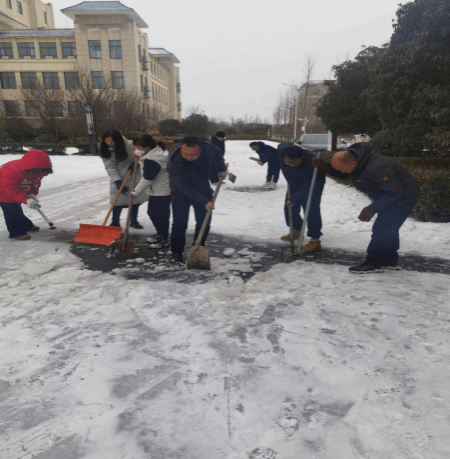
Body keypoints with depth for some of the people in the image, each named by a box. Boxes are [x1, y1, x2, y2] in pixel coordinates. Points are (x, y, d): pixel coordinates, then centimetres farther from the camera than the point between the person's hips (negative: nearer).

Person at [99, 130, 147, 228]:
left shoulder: (129, 145, -23)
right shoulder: (105, 150, -15)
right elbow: (110, 167, -18)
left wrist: (135, 163, -25)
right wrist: (117, 181, -28)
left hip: (133, 175, 0)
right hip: (117, 178, 0)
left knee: (136, 198, 7)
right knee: (117, 199, -6)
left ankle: (134, 221, 23)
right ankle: (115, 222, 8)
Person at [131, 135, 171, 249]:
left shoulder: (152, 161, -26)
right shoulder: (156, 152, 6)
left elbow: (146, 180, -24)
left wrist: (136, 192, -13)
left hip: (162, 192, -11)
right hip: (156, 190, 11)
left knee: (160, 215, -2)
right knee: (152, 212, 20)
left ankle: (164, 240, 12)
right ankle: (160, 234, 35)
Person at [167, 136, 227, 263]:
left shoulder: (208, 149, -25)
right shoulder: (174, 160, -34)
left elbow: (217, 154, 3)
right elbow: (185, 187, -31)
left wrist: (221, 169, -7)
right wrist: (204, 201, -32)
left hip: (203, 188, 4)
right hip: (180, 190, -3)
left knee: (204, 220, 4)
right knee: (179, 222, -10)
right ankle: (177, 252, 5)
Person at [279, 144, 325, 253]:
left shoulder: (310, 162, -41)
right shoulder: (282, 152, -28)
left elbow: (308, 186, -34)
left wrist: (294, 198, -34)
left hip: (313, 182, -6)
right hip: (295, 182, 6)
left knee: (311, 209, -15)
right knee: (289, 207, 8)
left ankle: (315, 239, -8)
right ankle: (296, 231, 26)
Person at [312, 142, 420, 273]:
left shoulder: (376, 168, -39)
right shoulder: (353, 157, -11)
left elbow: (395, 191, -31)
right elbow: (343, 175, 9)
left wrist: (371, 209, -29)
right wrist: (325, 167, -9)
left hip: (403, 197, -10)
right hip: (390, 196, 10)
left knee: (381, 229, -11)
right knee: (387, 229, 17)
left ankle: (373, 263, 0)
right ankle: (390, 261, 30)